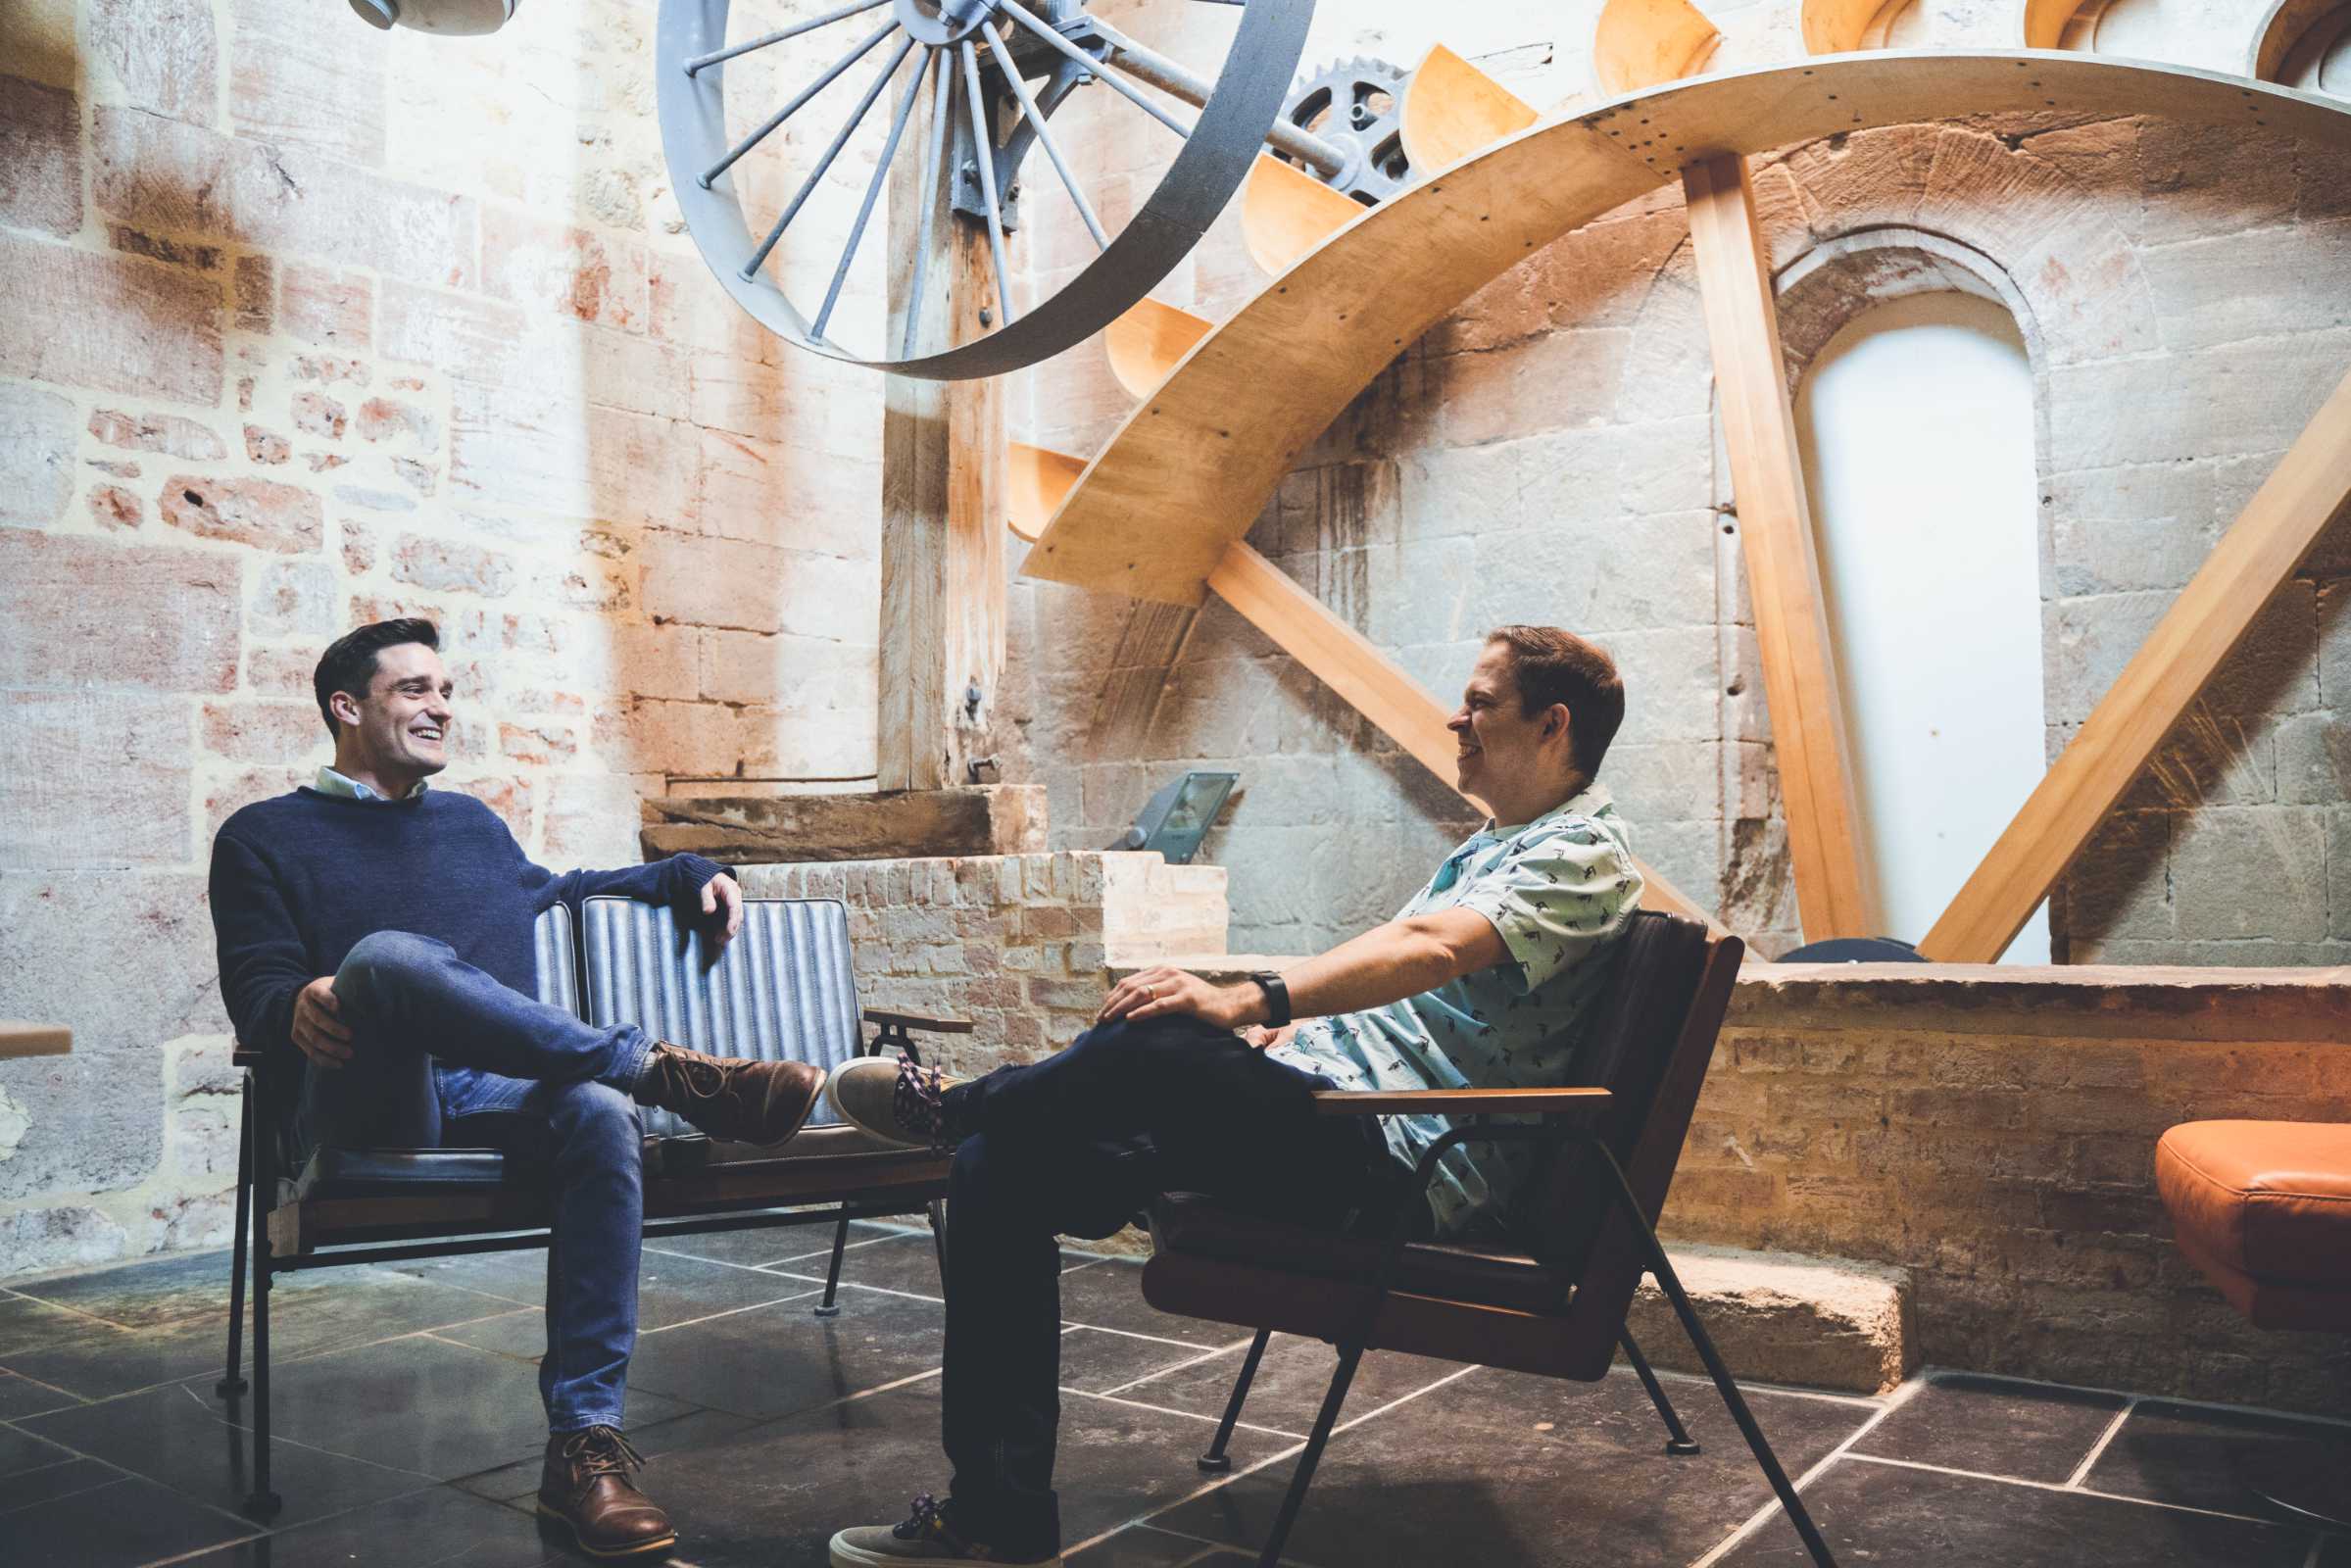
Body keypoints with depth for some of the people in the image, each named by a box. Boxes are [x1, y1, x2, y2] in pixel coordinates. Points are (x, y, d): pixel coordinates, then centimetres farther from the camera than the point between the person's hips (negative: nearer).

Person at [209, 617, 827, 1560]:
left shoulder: (473, 824, 28)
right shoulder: (266, 836, 14)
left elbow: (552, 896, 43)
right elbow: (256, 985, 3)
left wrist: (688, 875, 29)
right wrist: (297, 1008, -22)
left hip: (500, 1091, 4)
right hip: (368, 1108, -4)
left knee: (601, 1116, -32)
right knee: (388, 956, -37)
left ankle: (585, 1446, -30)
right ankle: (663, 1067, -31)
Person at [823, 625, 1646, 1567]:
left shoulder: (1584, 854, -5)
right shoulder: (1490, 847, 27)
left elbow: (1430, 950, -24)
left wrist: (1254, 1001, -36)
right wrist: (1280, 1033, 11)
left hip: (1405, 1167, -10)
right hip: (1325, 1111, 10)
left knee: (1157, 1047, -33)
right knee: (1001, 1172, -4)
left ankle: (958, 1105, 0)